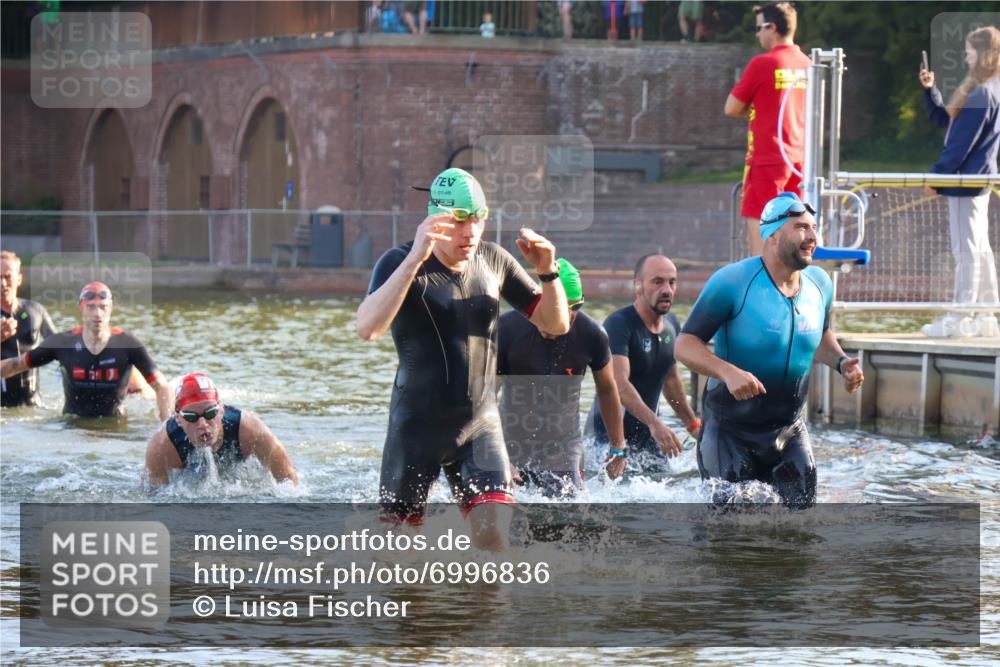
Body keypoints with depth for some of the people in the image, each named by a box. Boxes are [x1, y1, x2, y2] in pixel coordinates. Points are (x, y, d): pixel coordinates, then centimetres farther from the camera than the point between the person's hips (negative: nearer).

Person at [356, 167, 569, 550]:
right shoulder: (400, 263, -11)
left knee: (494, 539, -12)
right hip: (417, 427, -3)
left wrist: (549, 274, -11)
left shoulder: (493, 261, 4)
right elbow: (367, 328, -30)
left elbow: (556, 325, 9)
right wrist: (415, 259, -39)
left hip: (479, 425, 3)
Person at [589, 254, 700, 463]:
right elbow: (618, 383, -32)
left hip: (645, 433, 7)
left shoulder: (672, 325, 7)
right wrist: (654, 423, -43)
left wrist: (693, 424, 25)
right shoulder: (619, 324, -18)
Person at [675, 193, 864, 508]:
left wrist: (840, 361, 0)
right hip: (730, 433, -5)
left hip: (790, 433, 5)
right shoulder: (732, 281, -17)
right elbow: (685, 345, -18)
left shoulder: (819, 283, 2)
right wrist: (728, 372, -35)